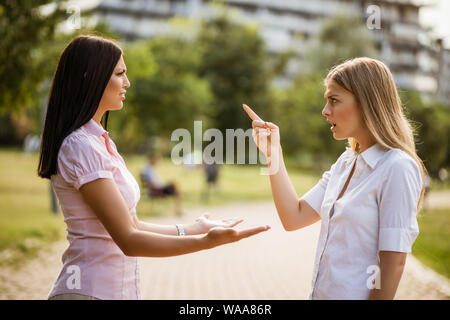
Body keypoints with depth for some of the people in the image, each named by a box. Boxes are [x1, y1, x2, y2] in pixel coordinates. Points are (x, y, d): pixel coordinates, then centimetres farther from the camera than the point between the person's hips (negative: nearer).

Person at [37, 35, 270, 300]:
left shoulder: (100, 142, 12)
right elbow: (128, 240, -21)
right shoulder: (80, 148, -17)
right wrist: (206, 242, -29)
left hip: (120, 289, 9)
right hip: (89, 292, -9)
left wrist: (193, 229, 18)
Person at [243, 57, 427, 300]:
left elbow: (393, 263, -18)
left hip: (355, 293, -7)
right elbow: (294, 218, 4)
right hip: (320, 293, 7)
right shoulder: (346, 162, 7)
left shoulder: (396, 169, -17)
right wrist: (273, 154, -1)